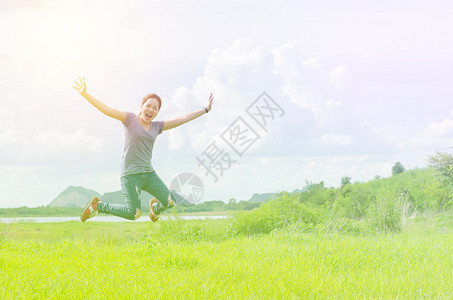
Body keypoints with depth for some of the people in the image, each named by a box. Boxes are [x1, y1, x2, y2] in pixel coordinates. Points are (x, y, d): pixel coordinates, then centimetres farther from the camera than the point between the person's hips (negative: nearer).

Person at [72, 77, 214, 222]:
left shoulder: (156, 126, 12)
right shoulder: (130, 119, -2)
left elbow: (182, 119, 15)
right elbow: (106, 109, -10)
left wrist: (205, 109, 18)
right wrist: (85, 94, -21)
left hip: (148, 173, 6)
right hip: (130, 175, -6)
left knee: (170, 202, -6)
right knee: (134, 214, -11)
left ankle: (156, 207, 29)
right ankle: (98, 206, 8)